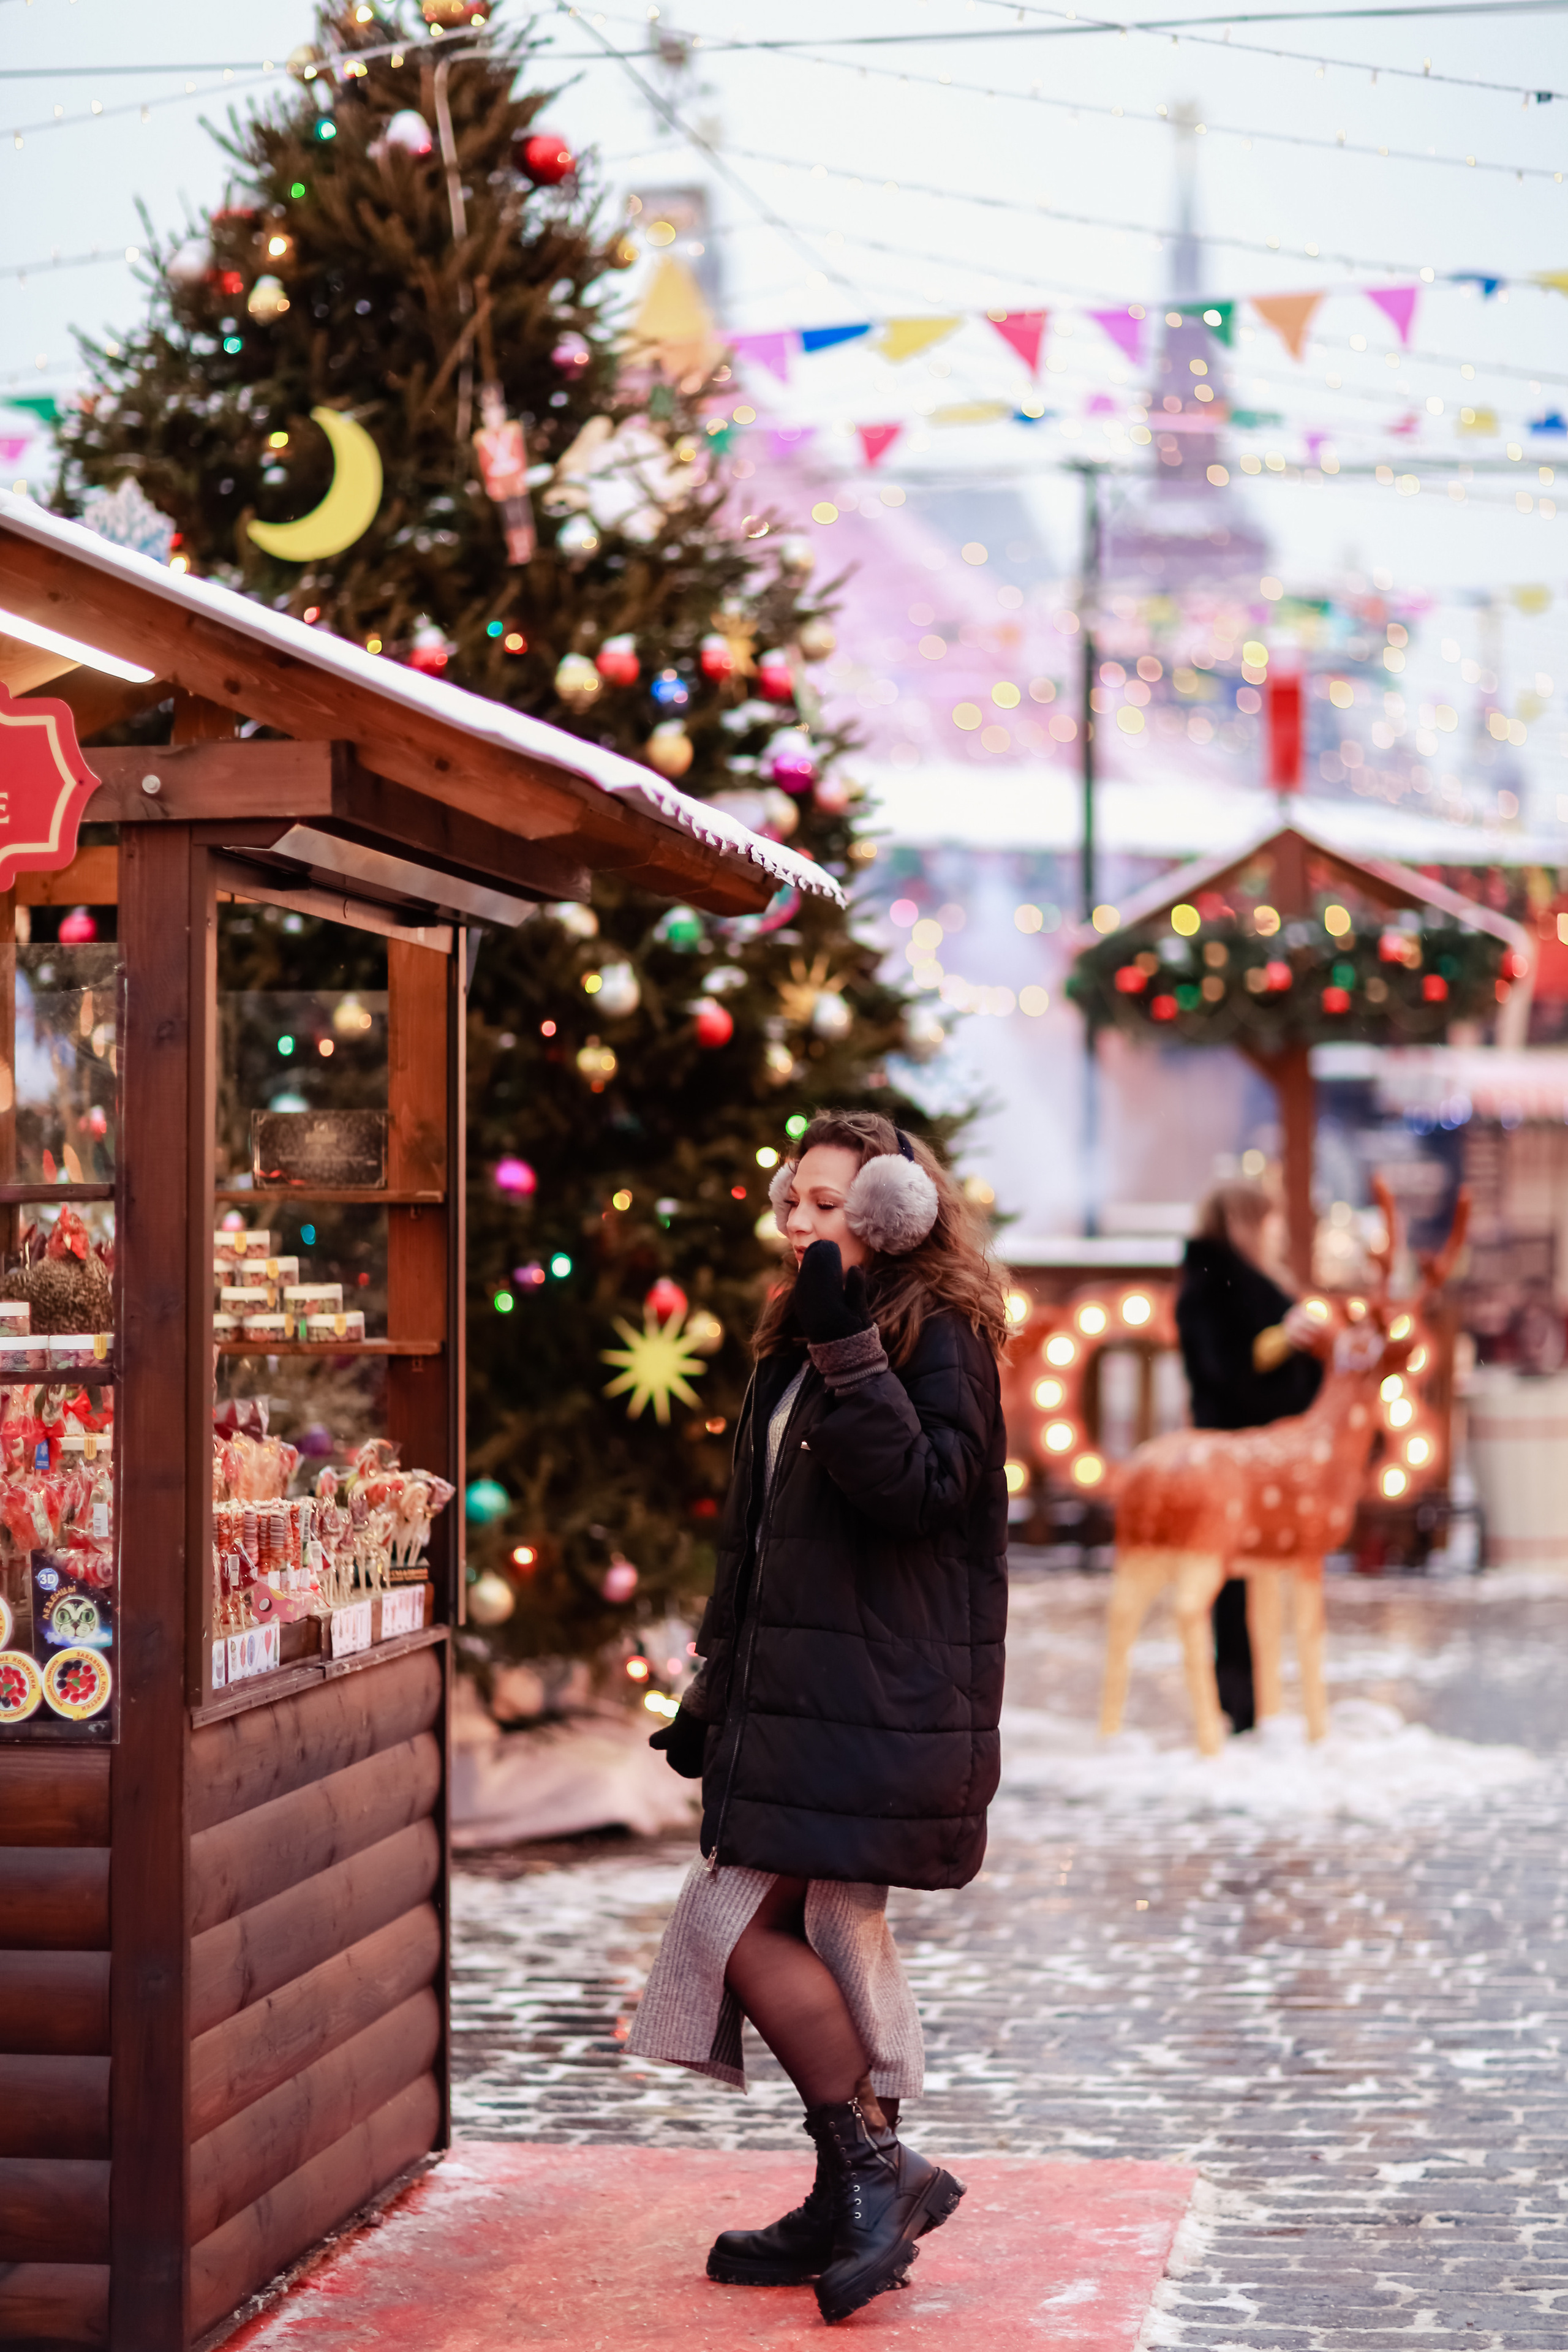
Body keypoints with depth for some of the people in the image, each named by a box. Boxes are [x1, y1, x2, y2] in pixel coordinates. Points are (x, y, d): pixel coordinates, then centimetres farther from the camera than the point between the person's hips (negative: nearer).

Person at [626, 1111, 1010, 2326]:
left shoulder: (942, 1337, -8)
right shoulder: (797, 1350, 19)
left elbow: (921, 1489, -24)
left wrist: (848, 1350, -25)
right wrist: (718, 1692, 22)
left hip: (873, 1707, -9)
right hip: (803, 1698, 9)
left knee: (736, 1924, -12)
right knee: (829, 1933, 10)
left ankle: (876, 2167, -2)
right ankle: (858, 2202, 19)